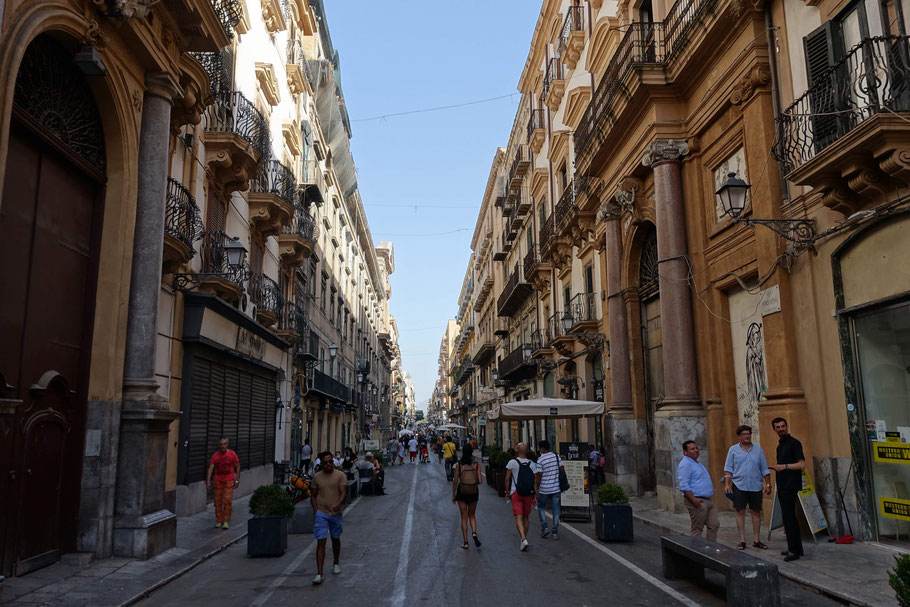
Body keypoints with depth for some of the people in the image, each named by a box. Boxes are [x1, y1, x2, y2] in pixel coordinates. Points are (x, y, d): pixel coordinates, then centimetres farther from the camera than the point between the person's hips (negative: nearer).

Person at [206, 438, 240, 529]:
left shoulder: (232, 453, -2)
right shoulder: (215, 455, 0)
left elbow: (237, 467, 3)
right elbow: (210, 468, -5)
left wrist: (237, 480, -1)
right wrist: (208, 481, -14)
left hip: (229, 480, -2)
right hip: (218, 481, 2)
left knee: (227, 500, -10)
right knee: (218, 502, 5)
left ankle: (226, 521, -4)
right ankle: (219, 521, 18)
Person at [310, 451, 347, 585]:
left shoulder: (340, 475, -4)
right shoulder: (316, 477, 0)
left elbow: (343, 492, -13)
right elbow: (313, 495, 7)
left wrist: (339, 503, -32)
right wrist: (316, 511, -3)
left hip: (336, 513, 1)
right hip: (321, 513, -1)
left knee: (336, 539, 18)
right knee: (321, 542, -8)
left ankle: (336, 563, 41)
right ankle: (319, 573, -9)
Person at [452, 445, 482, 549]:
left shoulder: (459, 464, -6)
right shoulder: (476, 464, -4)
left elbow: (455, 481, -6)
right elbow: (480, 481, -7)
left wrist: (453, 495, 3)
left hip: (462, 493, -1)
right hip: (474, 492, 1)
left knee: (464, 517, 8)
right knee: (472, 515, 19)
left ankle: (465, 542, 8)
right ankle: (474, 533, -6)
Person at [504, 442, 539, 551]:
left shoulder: (512, 463, -4)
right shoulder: (532, 464, 4)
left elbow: (507, 479, -4)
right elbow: (536, 482, 3)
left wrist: (508, 492, 8)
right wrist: (535, 497, 8)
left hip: (516, 493, -3)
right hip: (528, 494, 3)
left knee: (519, 517, -6)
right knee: (526, 517, 16)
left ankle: (523, 539, -23)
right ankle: (524, 539, 25)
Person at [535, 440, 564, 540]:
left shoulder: (540, 460, -13)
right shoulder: (557, 456, 1)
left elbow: (538, 476, -12)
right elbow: (562, 470, 5)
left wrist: (536, 488, -2)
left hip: (544, 489, -3)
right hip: (556, 488, 3)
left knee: (541, 507, 16)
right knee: (556, 510, 8)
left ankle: (544, 527, 6)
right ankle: (555, 532, 8)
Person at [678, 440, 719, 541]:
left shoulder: (697, 463, 18)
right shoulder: (685, 464, -15)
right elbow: (684, 486, -21)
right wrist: (694, 500, -25)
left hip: (708, 500, 10)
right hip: (698, 502, -10)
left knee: (714, 525, 8)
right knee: (697, 529, -2)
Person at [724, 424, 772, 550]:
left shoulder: (758, 450, 7)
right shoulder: (733, 450, 3)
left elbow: (765, 470, 10)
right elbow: (728, 469, 1)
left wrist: (768, 484, 5)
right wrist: (727, 484, -8)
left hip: (756, 486, 2)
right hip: (739, 486, -2)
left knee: (756, 512, 6)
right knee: (740, 512, 0)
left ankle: (756, 540, 17)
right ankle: (742, 540, 7)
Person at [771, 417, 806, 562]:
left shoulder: (794, 443, -9)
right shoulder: (780, 445, 18)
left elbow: (802, 464, -17)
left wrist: (784, 466, -26)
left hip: (790, 486, -9)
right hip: (782, 486, 9)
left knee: (788, 517, -10)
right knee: (790, 517, 12)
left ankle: (793, 550, -7)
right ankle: (797, 548, 18)